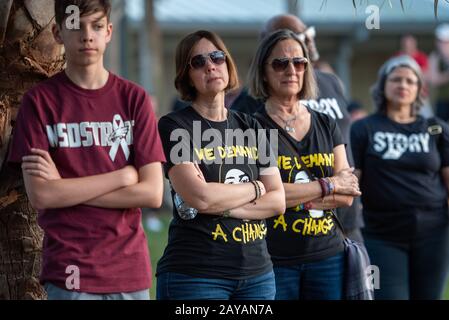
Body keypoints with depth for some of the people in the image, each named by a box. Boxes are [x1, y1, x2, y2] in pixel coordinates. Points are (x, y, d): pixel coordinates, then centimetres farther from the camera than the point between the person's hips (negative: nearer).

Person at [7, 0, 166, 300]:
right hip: (70, 272, -2)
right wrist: (124, 176, -8)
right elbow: (40, 195, -9)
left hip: (130, 268, 2)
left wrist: (66, 187, -7)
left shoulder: (134, 98, 5)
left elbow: (152, 193, -2)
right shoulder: (40, 101, 0)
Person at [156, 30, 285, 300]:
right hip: (195, 276, -5)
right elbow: (199, 196, -16)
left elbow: (278, 201, 4)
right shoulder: (174, 126, -3)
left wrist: (220, 205, -11)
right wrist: (255, 188, -2)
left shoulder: (250, 128, 12)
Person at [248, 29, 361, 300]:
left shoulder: (326, 126, 13)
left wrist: (295, 196, -12)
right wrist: (328, 185, -7)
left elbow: (347, 196, 5)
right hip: (274, 261, -4)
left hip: (328, 256, 4)